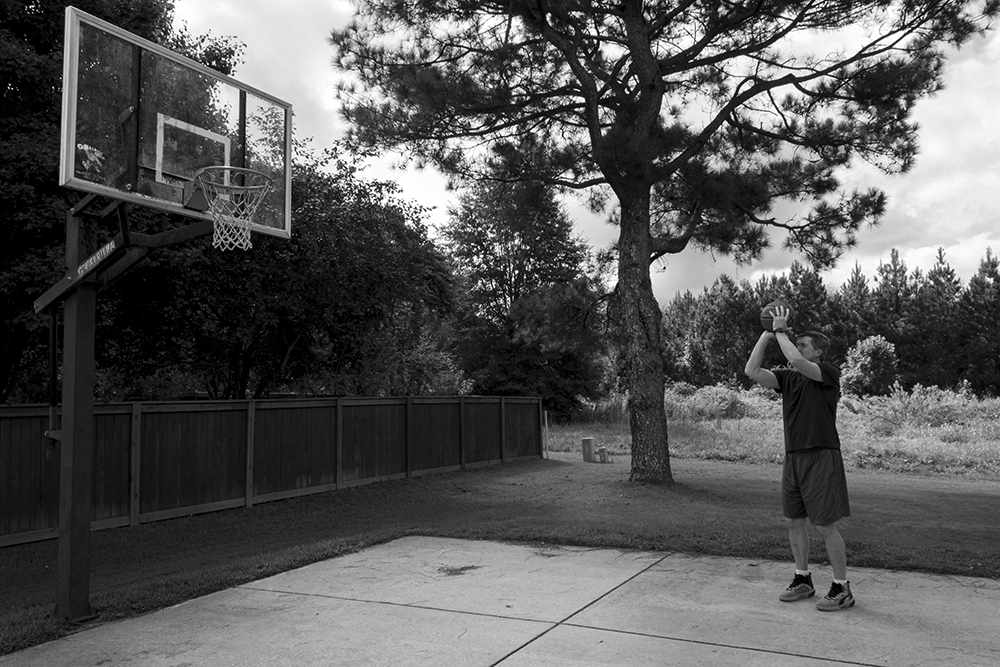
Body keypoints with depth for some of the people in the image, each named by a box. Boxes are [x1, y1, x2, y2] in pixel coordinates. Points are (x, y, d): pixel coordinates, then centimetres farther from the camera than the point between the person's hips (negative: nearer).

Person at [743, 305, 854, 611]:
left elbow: (796, 361, -27)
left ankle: (842, 589, 10)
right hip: (793, 457, 7)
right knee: (793, 521, 13)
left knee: (825, 525, -3)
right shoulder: (787, 377, 11)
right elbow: (752, 371, -2)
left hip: (821, 457, -7)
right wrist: (767, 334, -1)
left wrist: (781, 330, -14)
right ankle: (803, 580, 27)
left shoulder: (829, 374, -8)